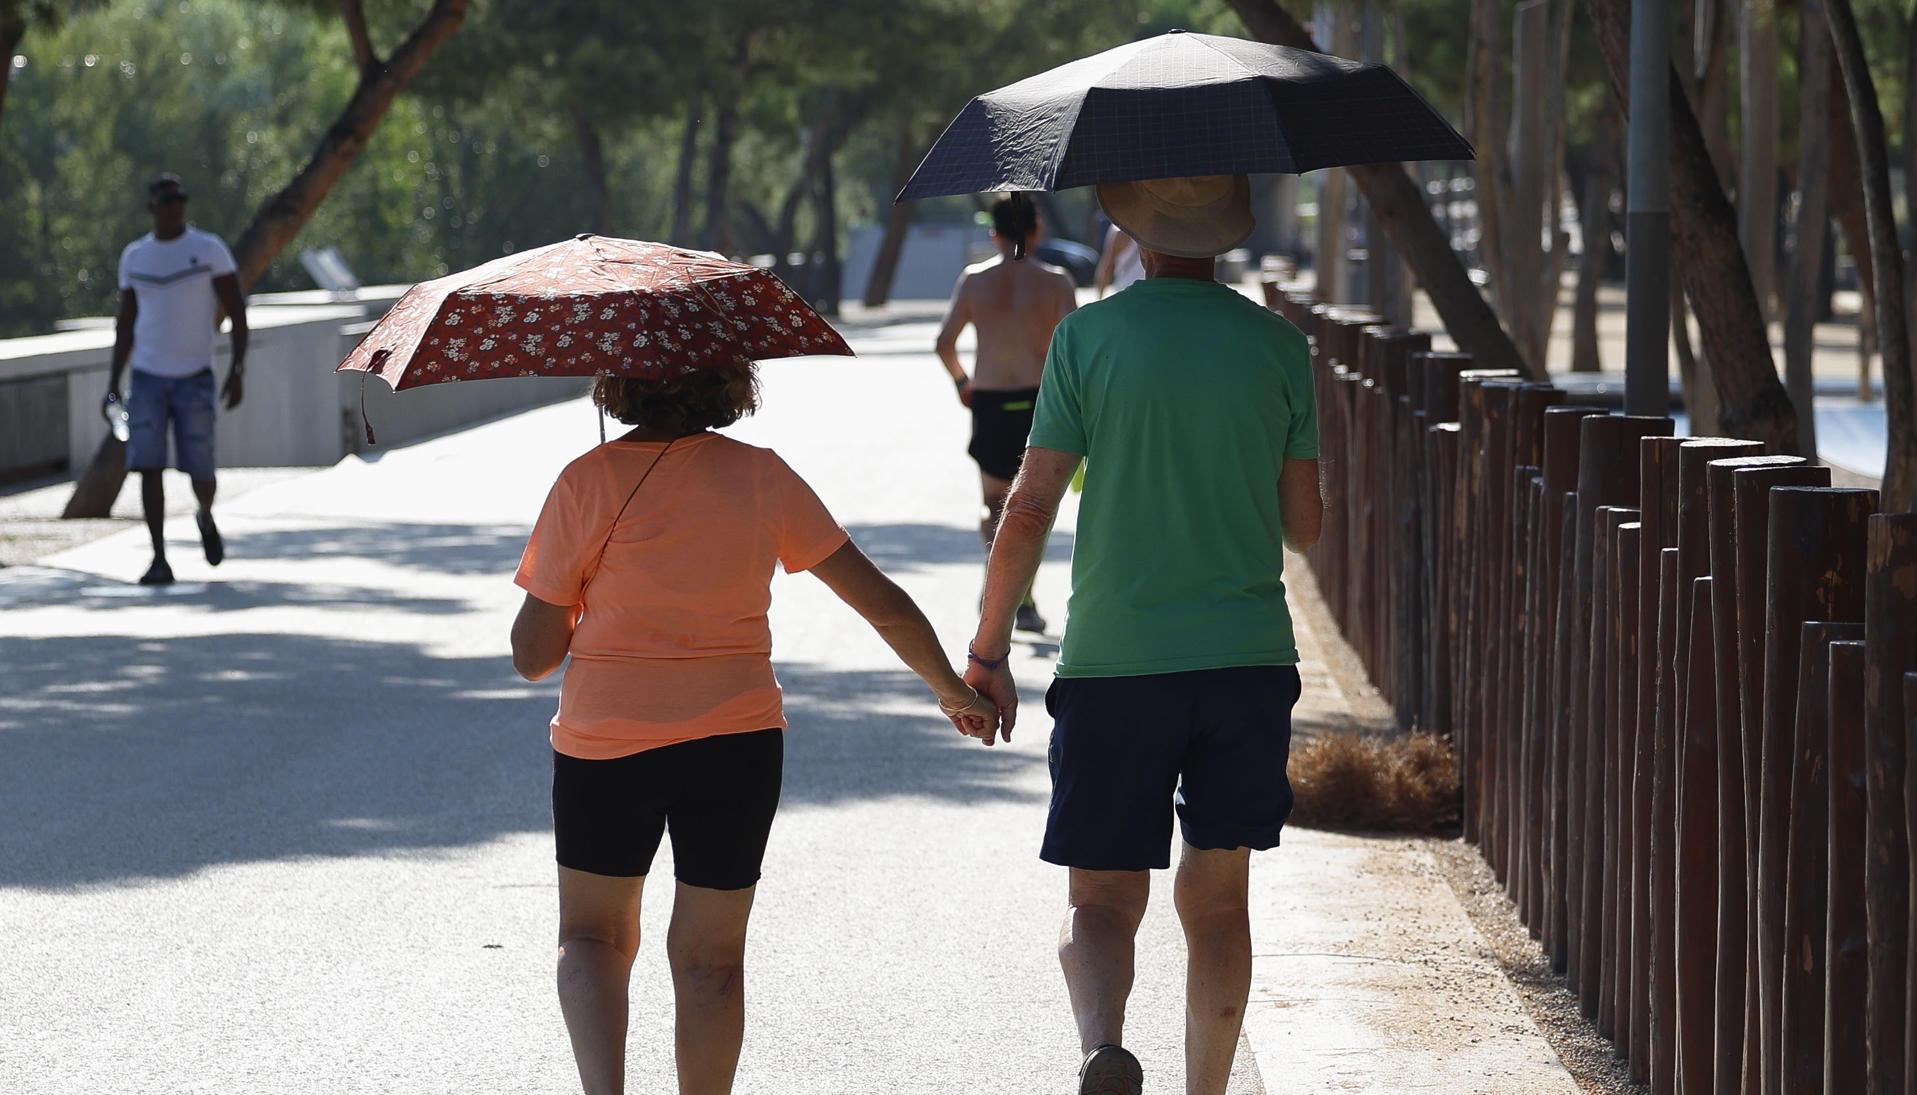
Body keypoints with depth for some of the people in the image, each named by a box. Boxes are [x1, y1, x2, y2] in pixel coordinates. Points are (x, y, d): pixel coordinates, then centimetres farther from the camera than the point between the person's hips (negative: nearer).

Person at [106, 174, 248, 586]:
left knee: (200, 472, -1)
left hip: (195, 380, -2)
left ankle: (206, 518, 34)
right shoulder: (134, 257, 6)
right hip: (147, 379, 2)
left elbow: (238, 312, -4)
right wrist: (113, 382, 6)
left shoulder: (210, 249, -5)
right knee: (149, 467, -10)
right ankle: (160, 560, -6)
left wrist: (238, 370, -14)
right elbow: (125, 323, 12)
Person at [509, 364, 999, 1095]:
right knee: (710, 957, 13)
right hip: (737, 744, 2)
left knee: (592, 938, 17)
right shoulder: (763, 478, -2)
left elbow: (532, 656, -7)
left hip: (606, 744, -1)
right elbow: (884, 603, 4)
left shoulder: (589, 483, -10)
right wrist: (953, 691, 18)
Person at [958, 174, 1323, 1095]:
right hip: (1248, 660, 2)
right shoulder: (1276, 344, 2)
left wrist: (988, 650, 3)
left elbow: (1029, 511, -6)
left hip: (1113, 664, -2)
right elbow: (1303, 527, 8)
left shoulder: (1088, 337, -5)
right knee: (1217, 895, 13)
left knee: (1101, 900, 5)